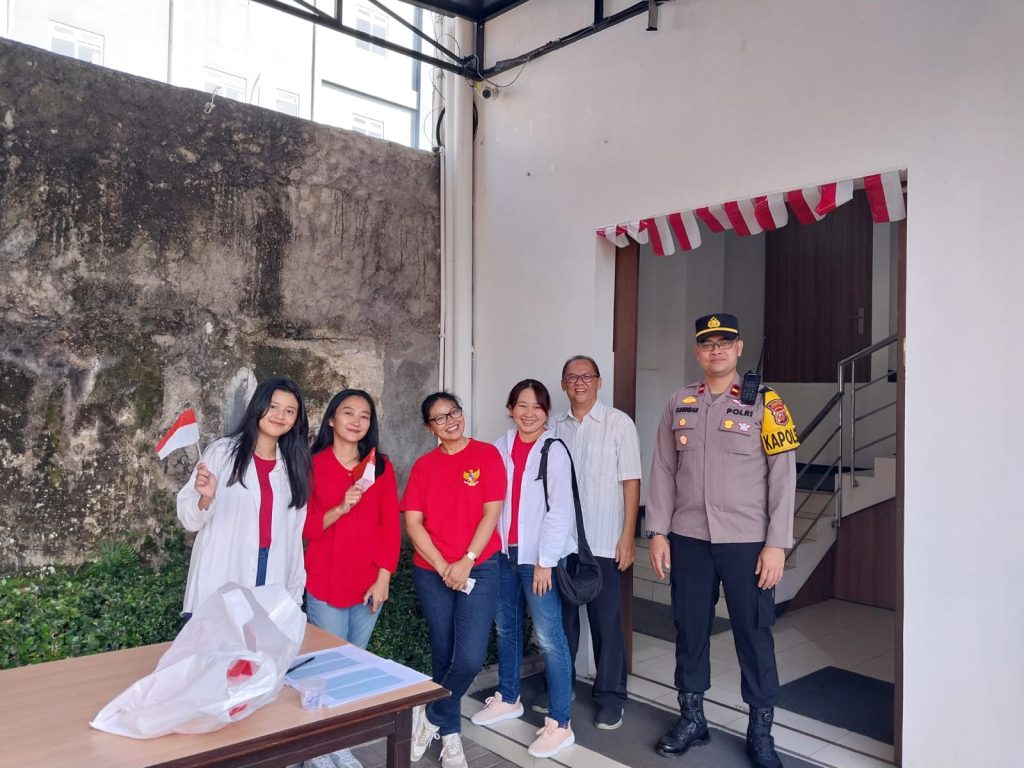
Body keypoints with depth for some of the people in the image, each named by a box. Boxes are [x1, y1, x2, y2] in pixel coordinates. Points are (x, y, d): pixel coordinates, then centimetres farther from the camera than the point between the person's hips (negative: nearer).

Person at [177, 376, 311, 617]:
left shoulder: (294, 465, 8)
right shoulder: (222, 451, -4)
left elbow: (294, 533, 11)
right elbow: (190, 520, -3)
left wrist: (294, 592, 9)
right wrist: (205, 498, -24)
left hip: (271, 579, 3)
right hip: (218, 585, -3)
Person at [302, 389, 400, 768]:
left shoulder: (381, 466, 4)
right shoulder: (312, 466, -3)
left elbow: (391, 526, 3)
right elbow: (305, 527, -5)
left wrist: (383, 578, -4)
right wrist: (341, 508, -21)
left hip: (369, 584, 3)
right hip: (325, 584, -3)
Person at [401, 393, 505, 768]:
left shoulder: (487, 454, -3)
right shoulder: (423, 466, 4)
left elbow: (491, 513, -7)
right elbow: (412, 522, -1)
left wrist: (466, 561, -12)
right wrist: (442, 566, -10)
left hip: (479, 569, -2)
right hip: (431, 573, 2)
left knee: (470, 658, -10)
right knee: (443, 655, 11)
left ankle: (430, 716, 16)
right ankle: (450, 735, 30)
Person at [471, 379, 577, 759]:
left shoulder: (554, 451, -8)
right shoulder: (499, 448, 6)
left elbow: (559, 510, -11)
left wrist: (544, 561, -13)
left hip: (539, 556, -5)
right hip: (503, 552, 6)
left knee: (550, 637, -4)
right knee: (506, 628, 18)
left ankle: (560, 724, 6)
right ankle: (508, 698, 37)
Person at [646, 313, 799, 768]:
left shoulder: (763, 402, -4)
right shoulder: (679, 403, 6)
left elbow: (783, 476, -6)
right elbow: (663, 471, 7)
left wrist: (776, 544, -10)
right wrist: (658, 532, 2)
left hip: (747, 542, -3)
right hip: (688, 539, 3)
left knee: (753, 634, 7)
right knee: (690, 629, 13)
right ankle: (691, 718, 31)